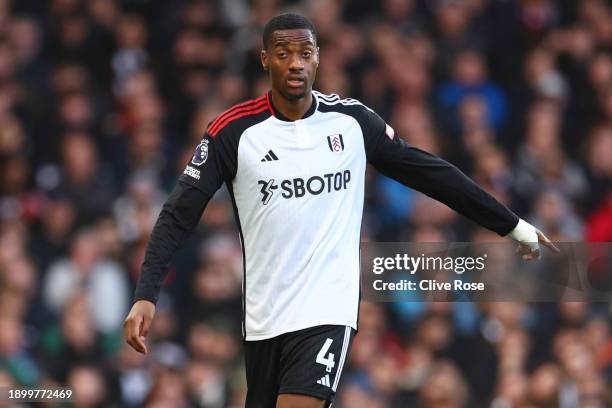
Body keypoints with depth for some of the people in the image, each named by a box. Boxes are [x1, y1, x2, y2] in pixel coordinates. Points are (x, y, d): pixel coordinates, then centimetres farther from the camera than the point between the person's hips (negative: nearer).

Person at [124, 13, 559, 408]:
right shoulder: (233, 131, -5)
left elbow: (430, 172, 10)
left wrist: (512, 225, 14)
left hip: (328, 310, -1)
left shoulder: (352, 121, 0)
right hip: (263, 317, 1)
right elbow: (179, 216, -5)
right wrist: (146, 296, -17)